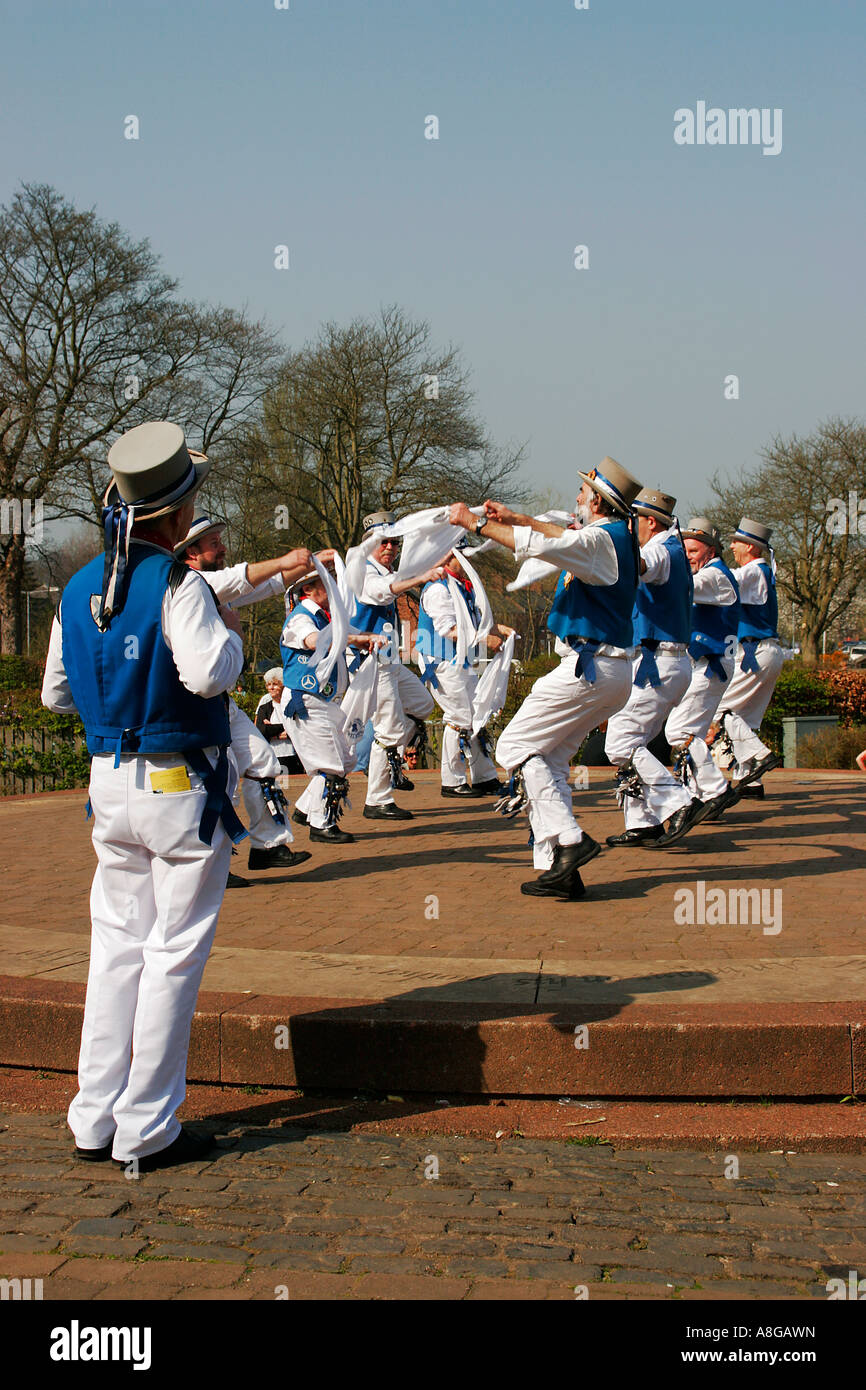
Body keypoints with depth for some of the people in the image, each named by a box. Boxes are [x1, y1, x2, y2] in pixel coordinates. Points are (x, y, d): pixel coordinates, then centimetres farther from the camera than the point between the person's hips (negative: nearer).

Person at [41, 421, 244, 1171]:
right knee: (174, 954, 1)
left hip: (110, 780, 7)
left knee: (117, 944, 15)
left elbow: (56, 693, 15)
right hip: (181, 786, -7)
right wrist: (231, 632, -6)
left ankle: (96, 1120, 20)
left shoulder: (81, 587, 9)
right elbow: (210, 674, -25)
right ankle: (147, 1129, 7)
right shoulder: (176, 582, -14)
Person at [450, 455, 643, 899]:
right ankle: (559, 870, 7)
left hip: (588, 667, -10)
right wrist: (515, 517, 30)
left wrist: (477, 523, -16)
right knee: (547, 758, 12)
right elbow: (563, 537, 32)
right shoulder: (618, 536, 15)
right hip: (615, 673, 10)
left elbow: (537, 545, -26)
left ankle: (570, 839, -12)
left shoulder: (601, 539, -14)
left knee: (515, 747, -3)